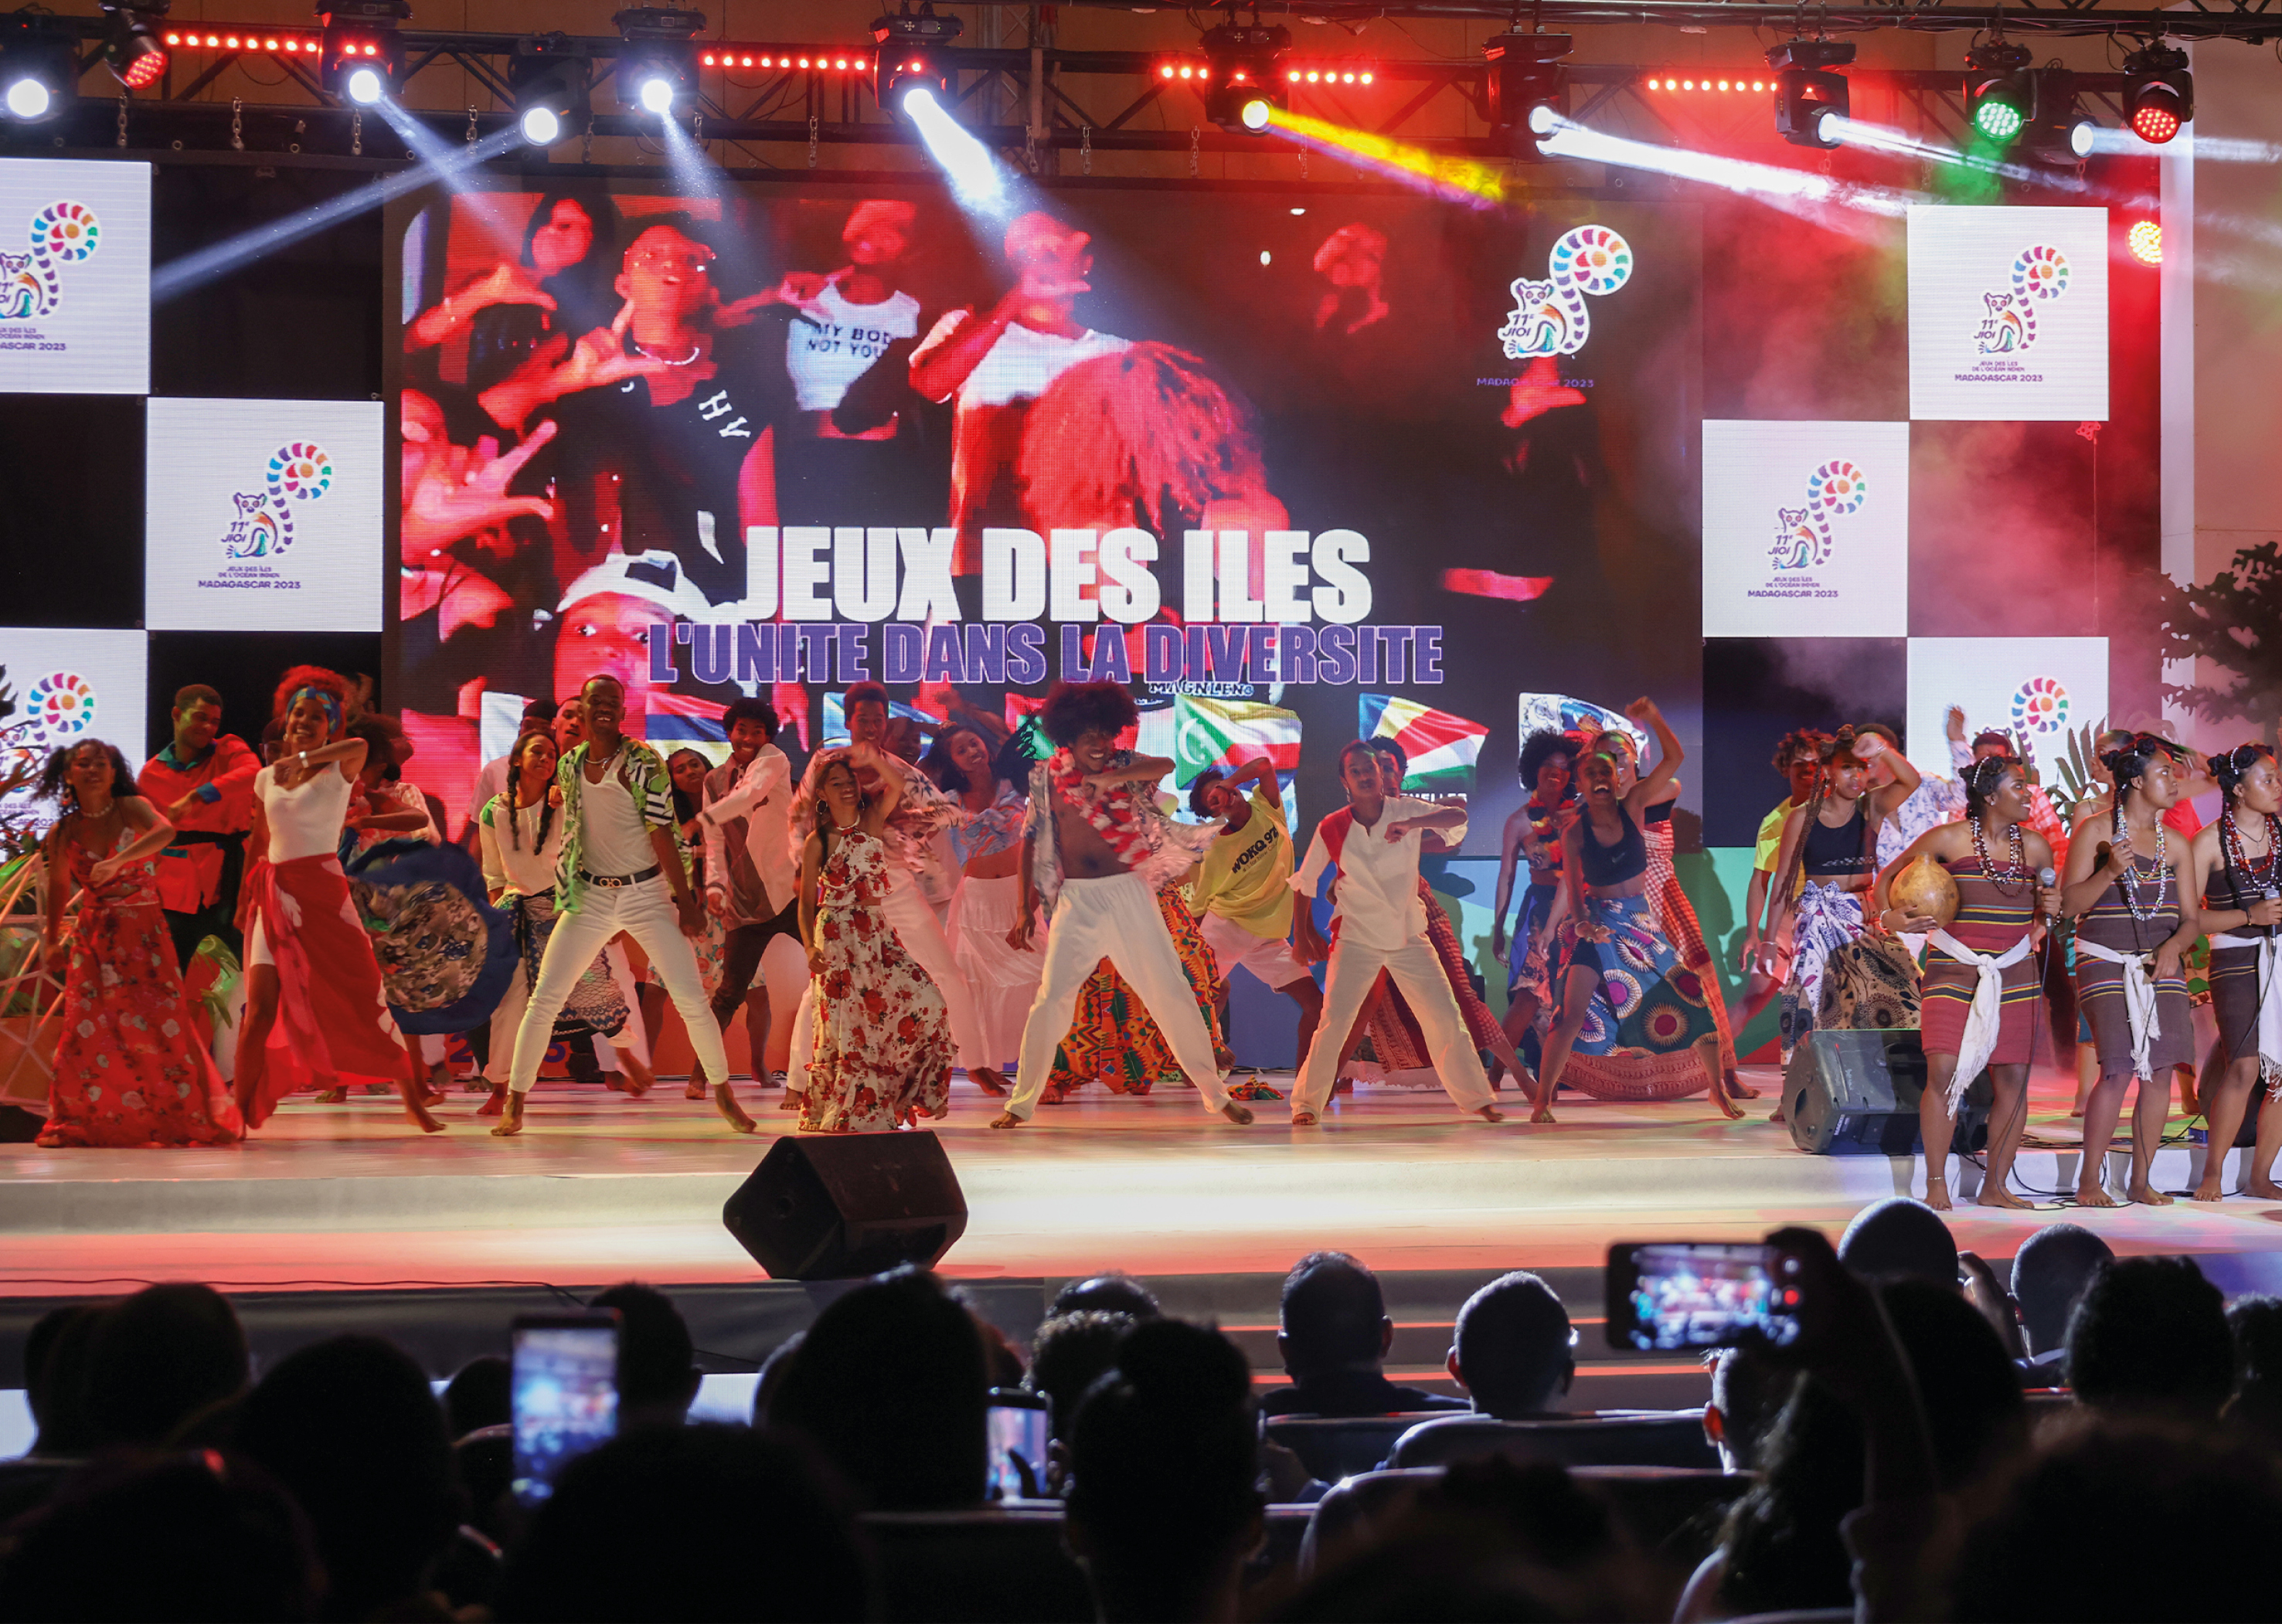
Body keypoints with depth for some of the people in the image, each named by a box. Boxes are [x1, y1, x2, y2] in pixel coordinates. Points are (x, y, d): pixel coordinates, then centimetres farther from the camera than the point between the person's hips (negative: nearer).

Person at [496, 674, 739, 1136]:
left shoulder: (644, 762, -9)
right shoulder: (569, 765, 4)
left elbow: (661, 832, -12)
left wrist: (685, 899, -12)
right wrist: (565, 893, 15)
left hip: (647, 893, -3)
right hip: (589, 896, 3)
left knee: (691, 998, -7)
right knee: (544, 998, -4)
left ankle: (724, 1095, 10)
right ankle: (514, 1105, 3)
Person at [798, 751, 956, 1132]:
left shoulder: (872, 823, 7)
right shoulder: (818, 842, 2)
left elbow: (897, 785, -11)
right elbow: (807, 902, 3)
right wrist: (810, 947, -9)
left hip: (877, 935, 3)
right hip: (836, 937, -3)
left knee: (923, 1000, -14)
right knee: (843, 1022, -6)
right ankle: (837, 1113, 9)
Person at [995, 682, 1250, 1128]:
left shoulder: (1123, 765, 0)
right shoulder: (1047, 777, 2)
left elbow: (1166, 766, -21)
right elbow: (1032, 841, 8)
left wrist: (1110, 777, -36)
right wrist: (1025, 907, 6)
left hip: (1128, 894, 0)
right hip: (1077, 901, 0)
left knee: (1172, 992, 3)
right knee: (1051, 999, -3)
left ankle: (1216, 1094, 13)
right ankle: (1021, 1104, 6)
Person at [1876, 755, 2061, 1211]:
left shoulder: (2035, 848, 11)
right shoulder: (1948, 840, -1)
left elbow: (2047, 909, 24)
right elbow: (1886, 880, 6)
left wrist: (2050, 911, 1)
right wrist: (1889, 916, -13)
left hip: (2015, 976, 4)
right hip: (1954, 972, -4)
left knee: (2013, 1080, 0)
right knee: (1945, 1072, -15)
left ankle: (1995, 1186, 10)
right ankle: (1936, 1183, -5)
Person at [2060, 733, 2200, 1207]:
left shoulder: (2176, 846, 11)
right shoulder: (2094, 831, 0)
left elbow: (2191, 919, 11)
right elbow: (2070, 904, -3)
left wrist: (2174, 945, -10)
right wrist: (2109, 872, -18)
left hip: (2161, 966, 5)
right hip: (2106, 964, -5)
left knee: (2160, 1070, -4)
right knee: (2119, 1070, -14)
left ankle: (2141, 1180, 7)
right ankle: (2089, 1181, -3)